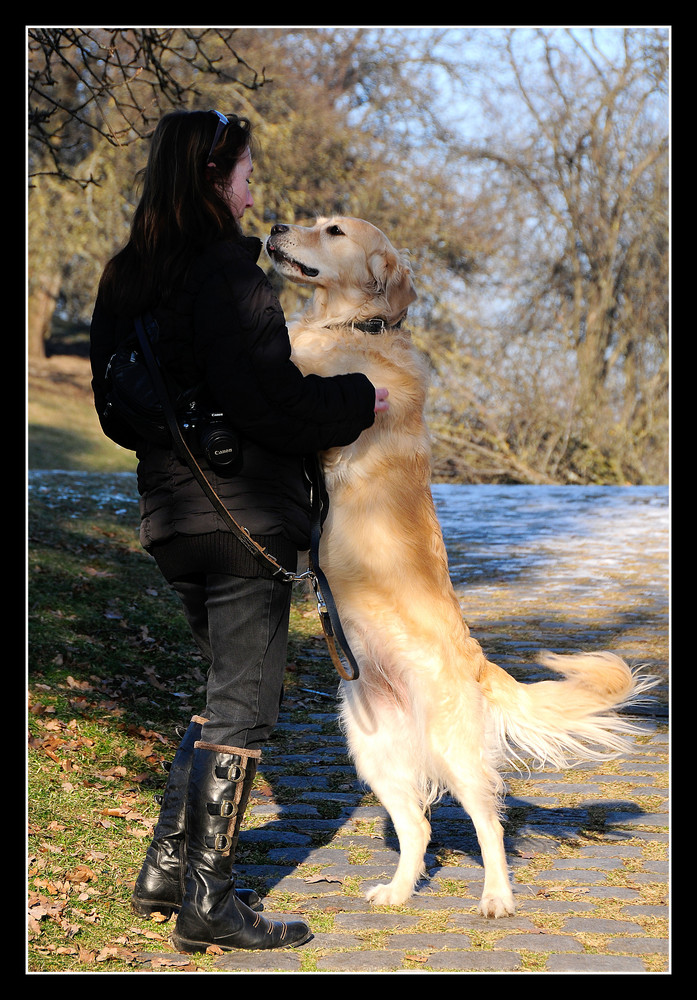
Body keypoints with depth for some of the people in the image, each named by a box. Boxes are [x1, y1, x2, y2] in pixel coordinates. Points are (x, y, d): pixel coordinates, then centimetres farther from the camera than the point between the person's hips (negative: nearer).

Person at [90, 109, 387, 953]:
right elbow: (268, 398, -21)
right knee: (243, 704, 0)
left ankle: (166, 868, 22)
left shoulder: (126, 279, 10)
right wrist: (359, 401, -7)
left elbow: (117, 406, 15)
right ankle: (209, 904, 5)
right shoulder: (227, 274, -16)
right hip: (241, 514, -8)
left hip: (172, 516, 8)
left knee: (227, 692, 20)